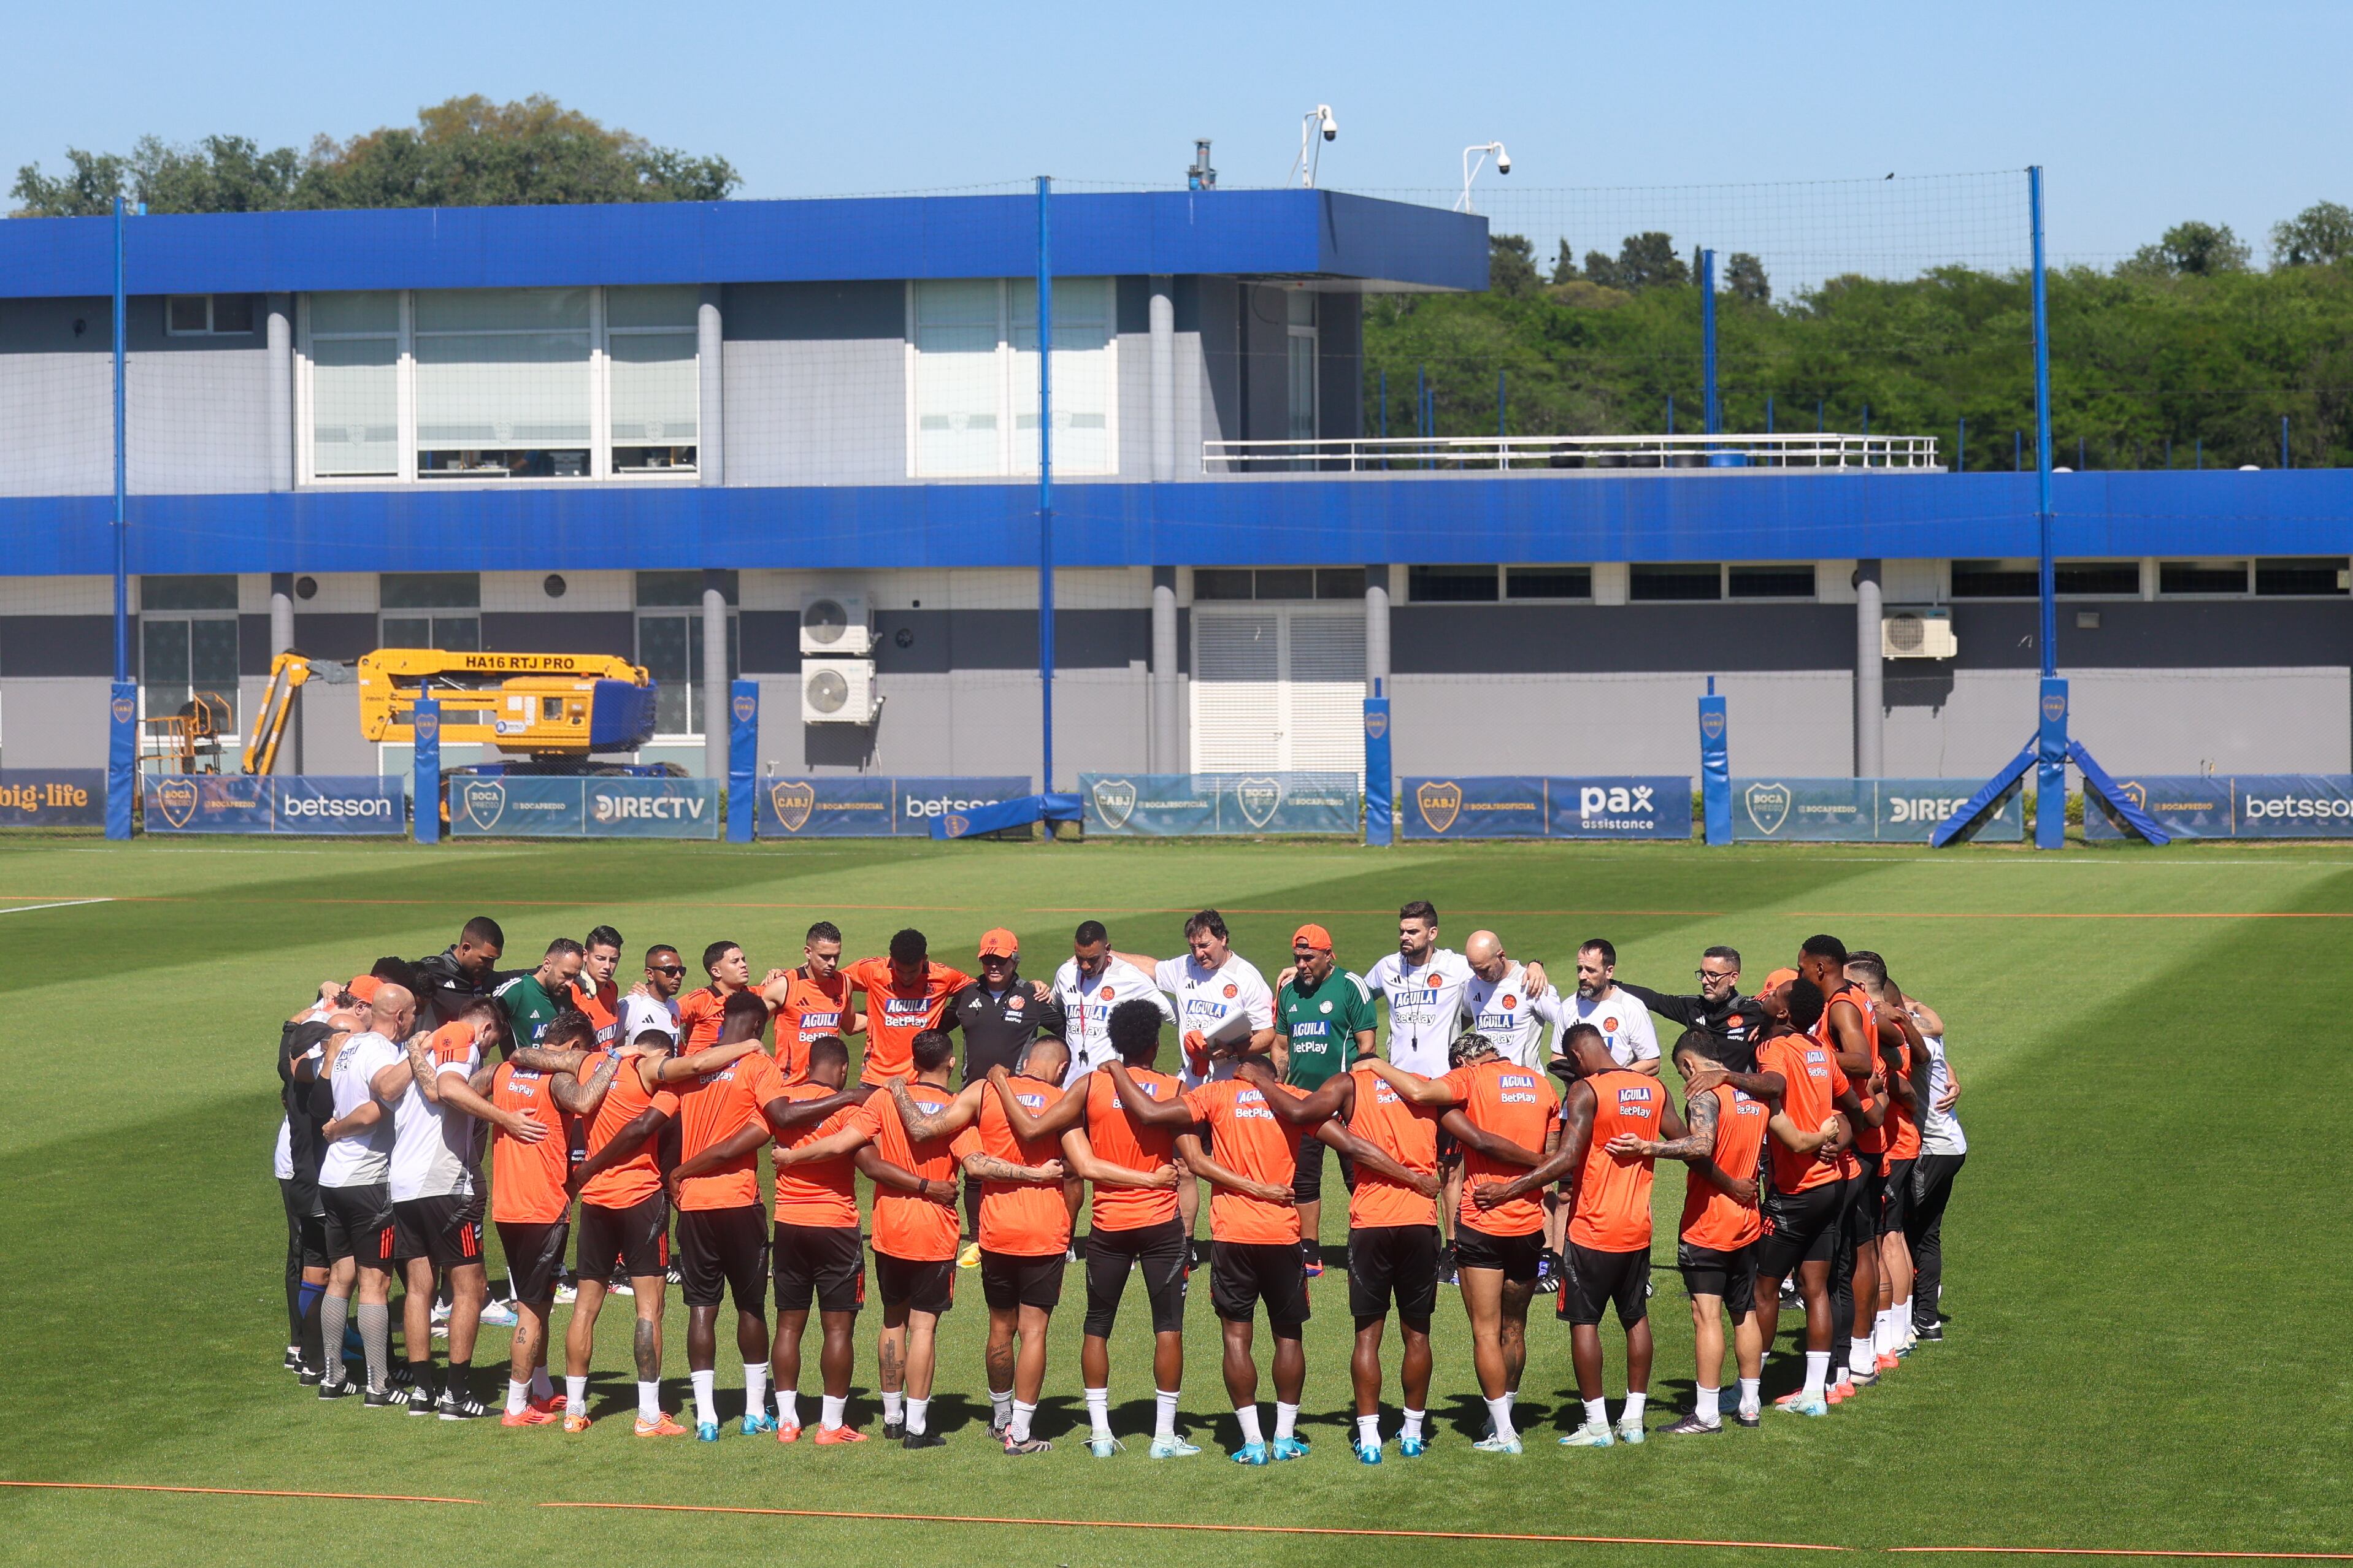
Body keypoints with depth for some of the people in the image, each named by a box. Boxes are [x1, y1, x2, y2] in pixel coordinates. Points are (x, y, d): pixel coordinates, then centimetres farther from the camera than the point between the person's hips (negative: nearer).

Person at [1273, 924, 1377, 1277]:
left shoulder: (1350, 987, -4)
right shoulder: (1289, 991, 12)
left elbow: (1366, 1044, -6)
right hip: (1300, 1099, 6)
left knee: (1357, 1176, -3)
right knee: (1302, 1178, 7)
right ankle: (1309, 1253, 15)